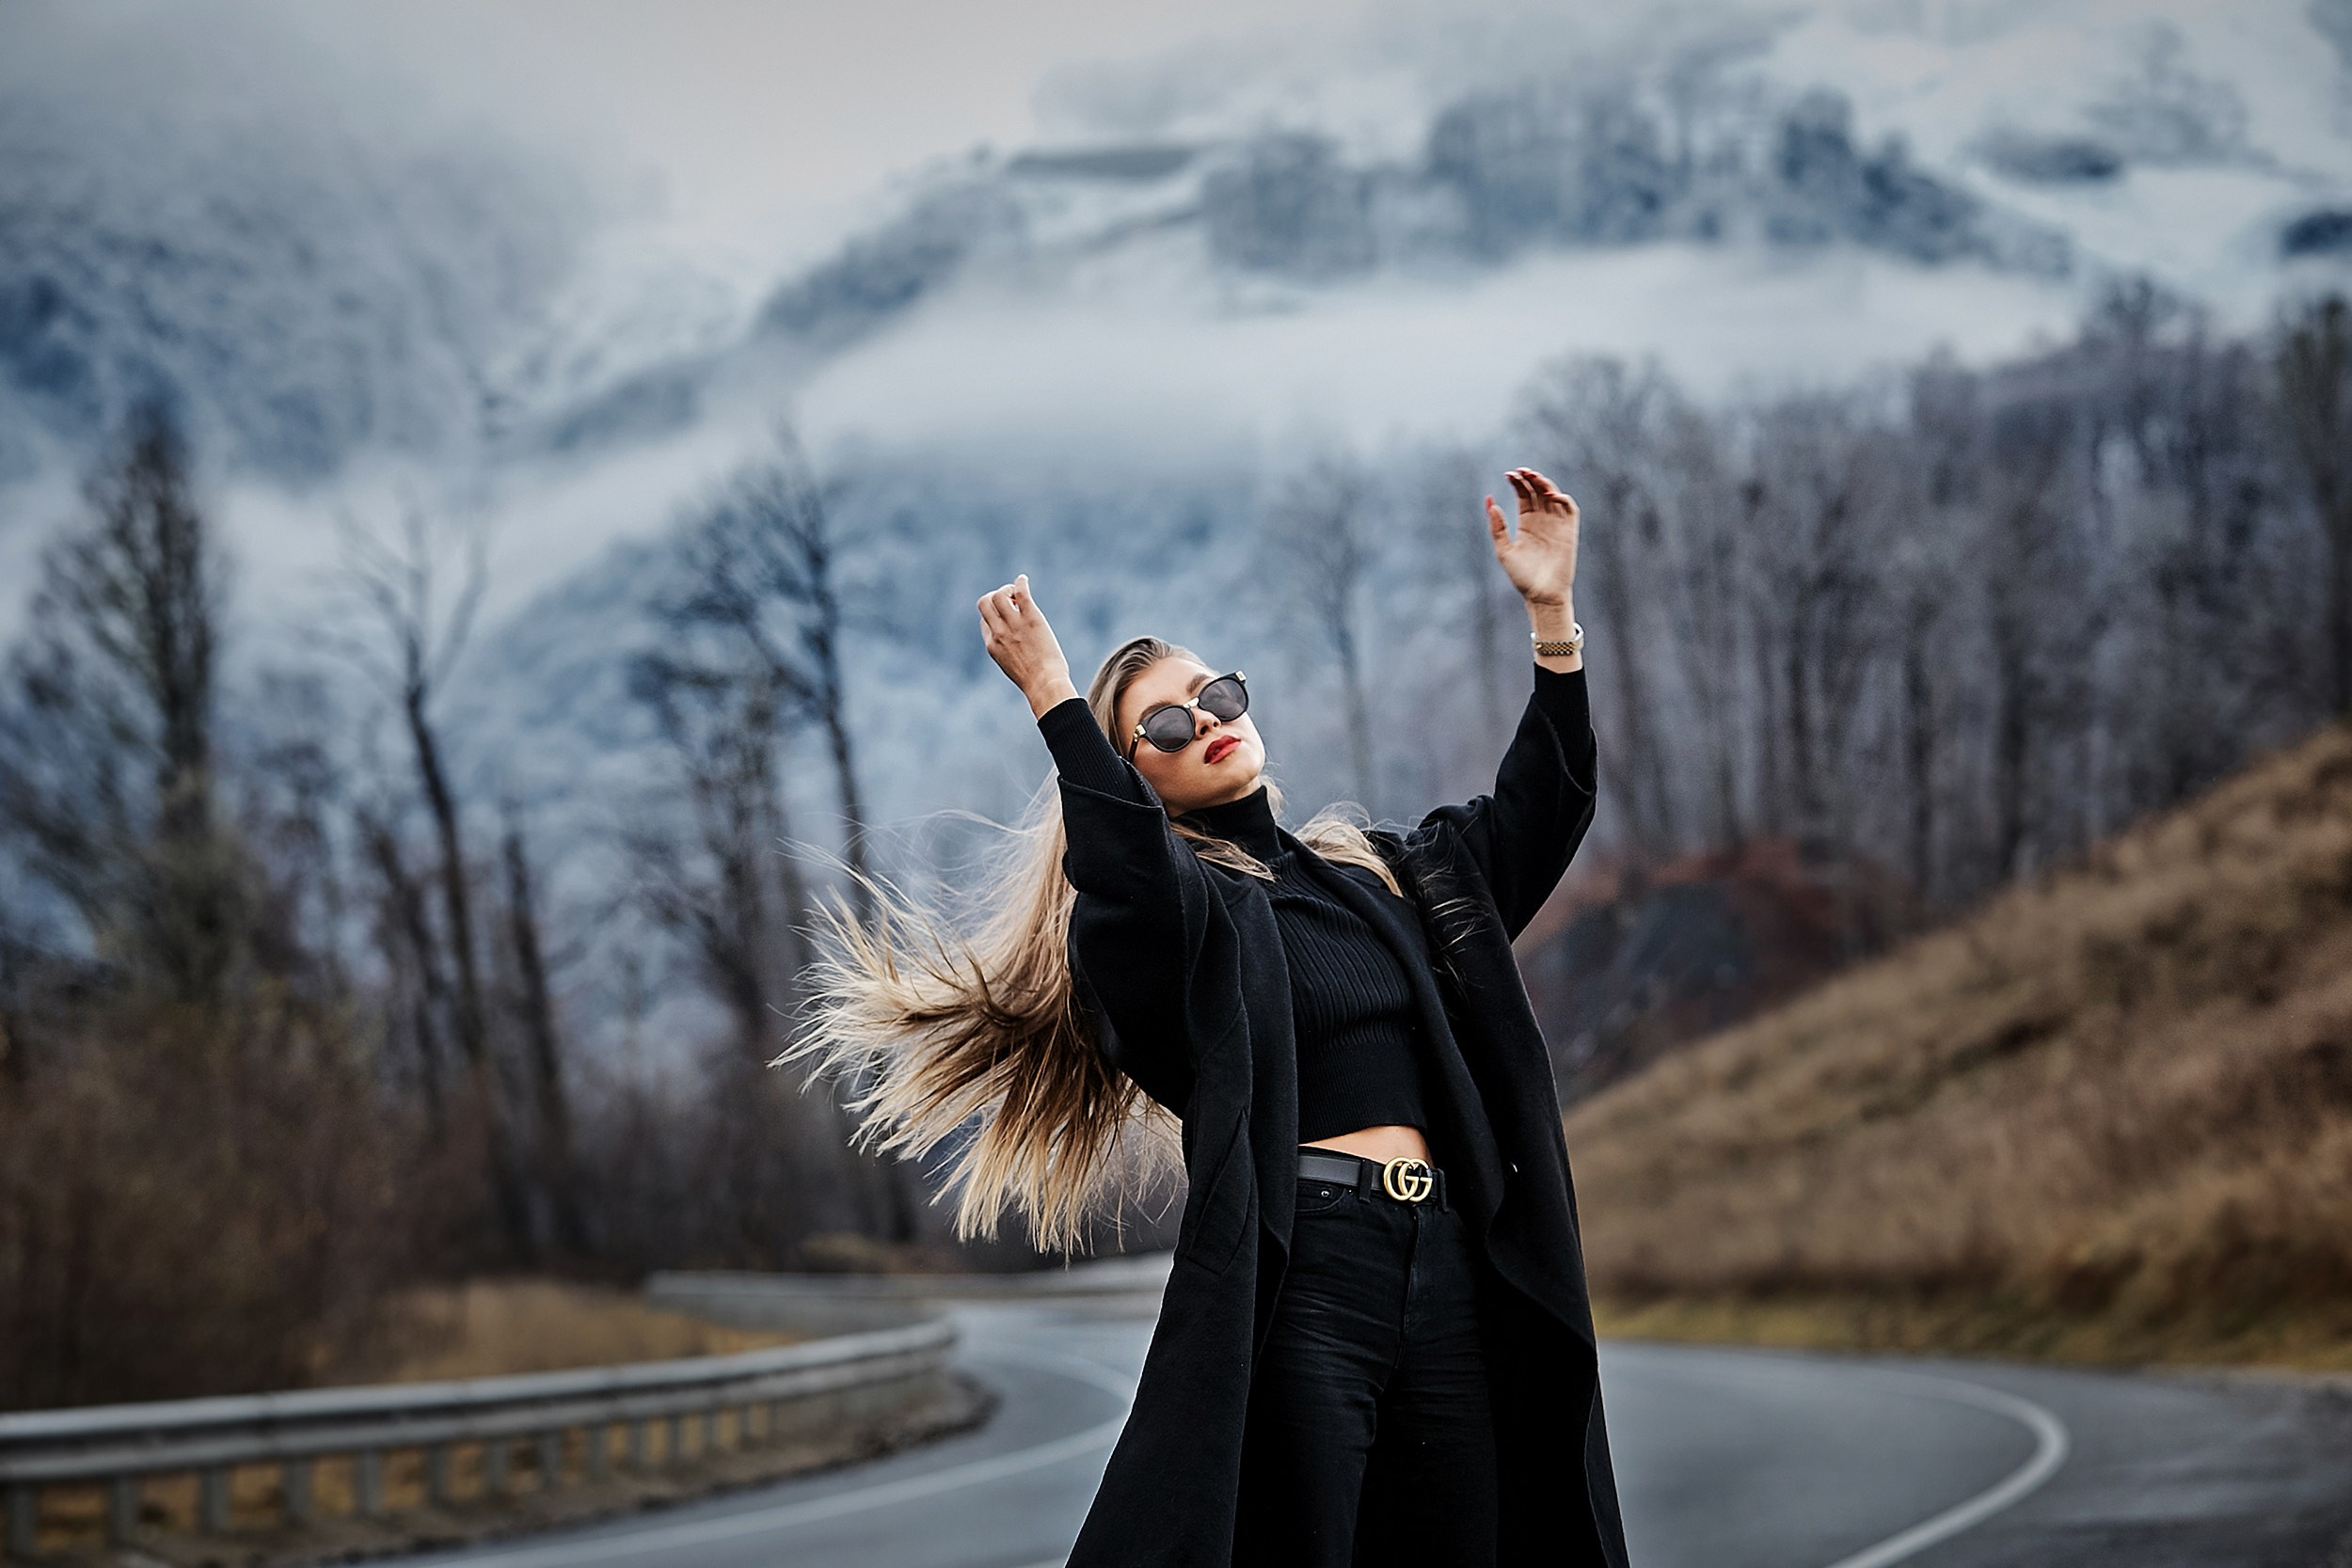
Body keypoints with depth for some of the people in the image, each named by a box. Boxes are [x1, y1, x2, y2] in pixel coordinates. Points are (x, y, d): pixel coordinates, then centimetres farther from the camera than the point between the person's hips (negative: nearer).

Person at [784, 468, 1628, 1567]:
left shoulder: (1375, 876, 21)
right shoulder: (1172, 906, 1)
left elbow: (1533, 815, 16)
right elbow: (1126, 869, -22)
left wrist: (1552, 615, 9)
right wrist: (1053, 699, -27)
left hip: (1454, 1271, 6)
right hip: (1298, 1281, -6)